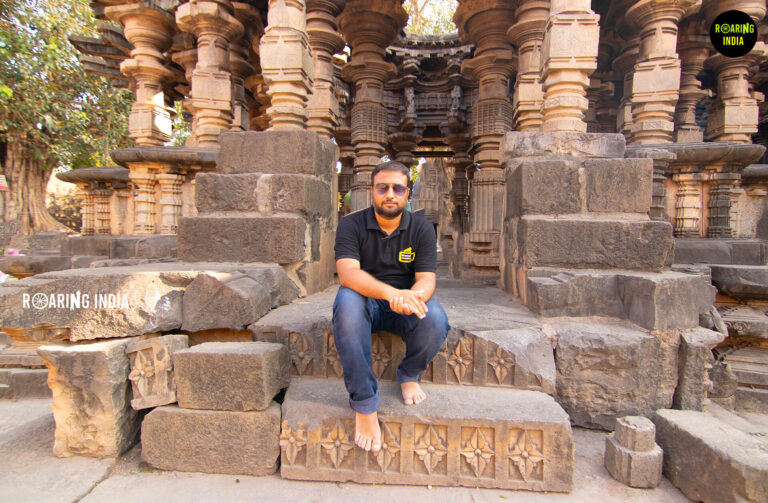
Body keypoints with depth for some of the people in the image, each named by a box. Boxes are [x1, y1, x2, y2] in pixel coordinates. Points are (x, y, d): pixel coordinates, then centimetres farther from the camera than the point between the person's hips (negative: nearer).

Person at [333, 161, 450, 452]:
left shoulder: (422, 229, -2)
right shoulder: (351, 225, -8)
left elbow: (427, 278, -12)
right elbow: (347, 273, -23)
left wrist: (413, 296, -38)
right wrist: (390, 292, -42)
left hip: (405, 309, 2)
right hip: (365, 301, -1)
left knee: (435, 321, -31)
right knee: (347, 302, -36)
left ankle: (409, 375, 3)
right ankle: (364, 403, -25)